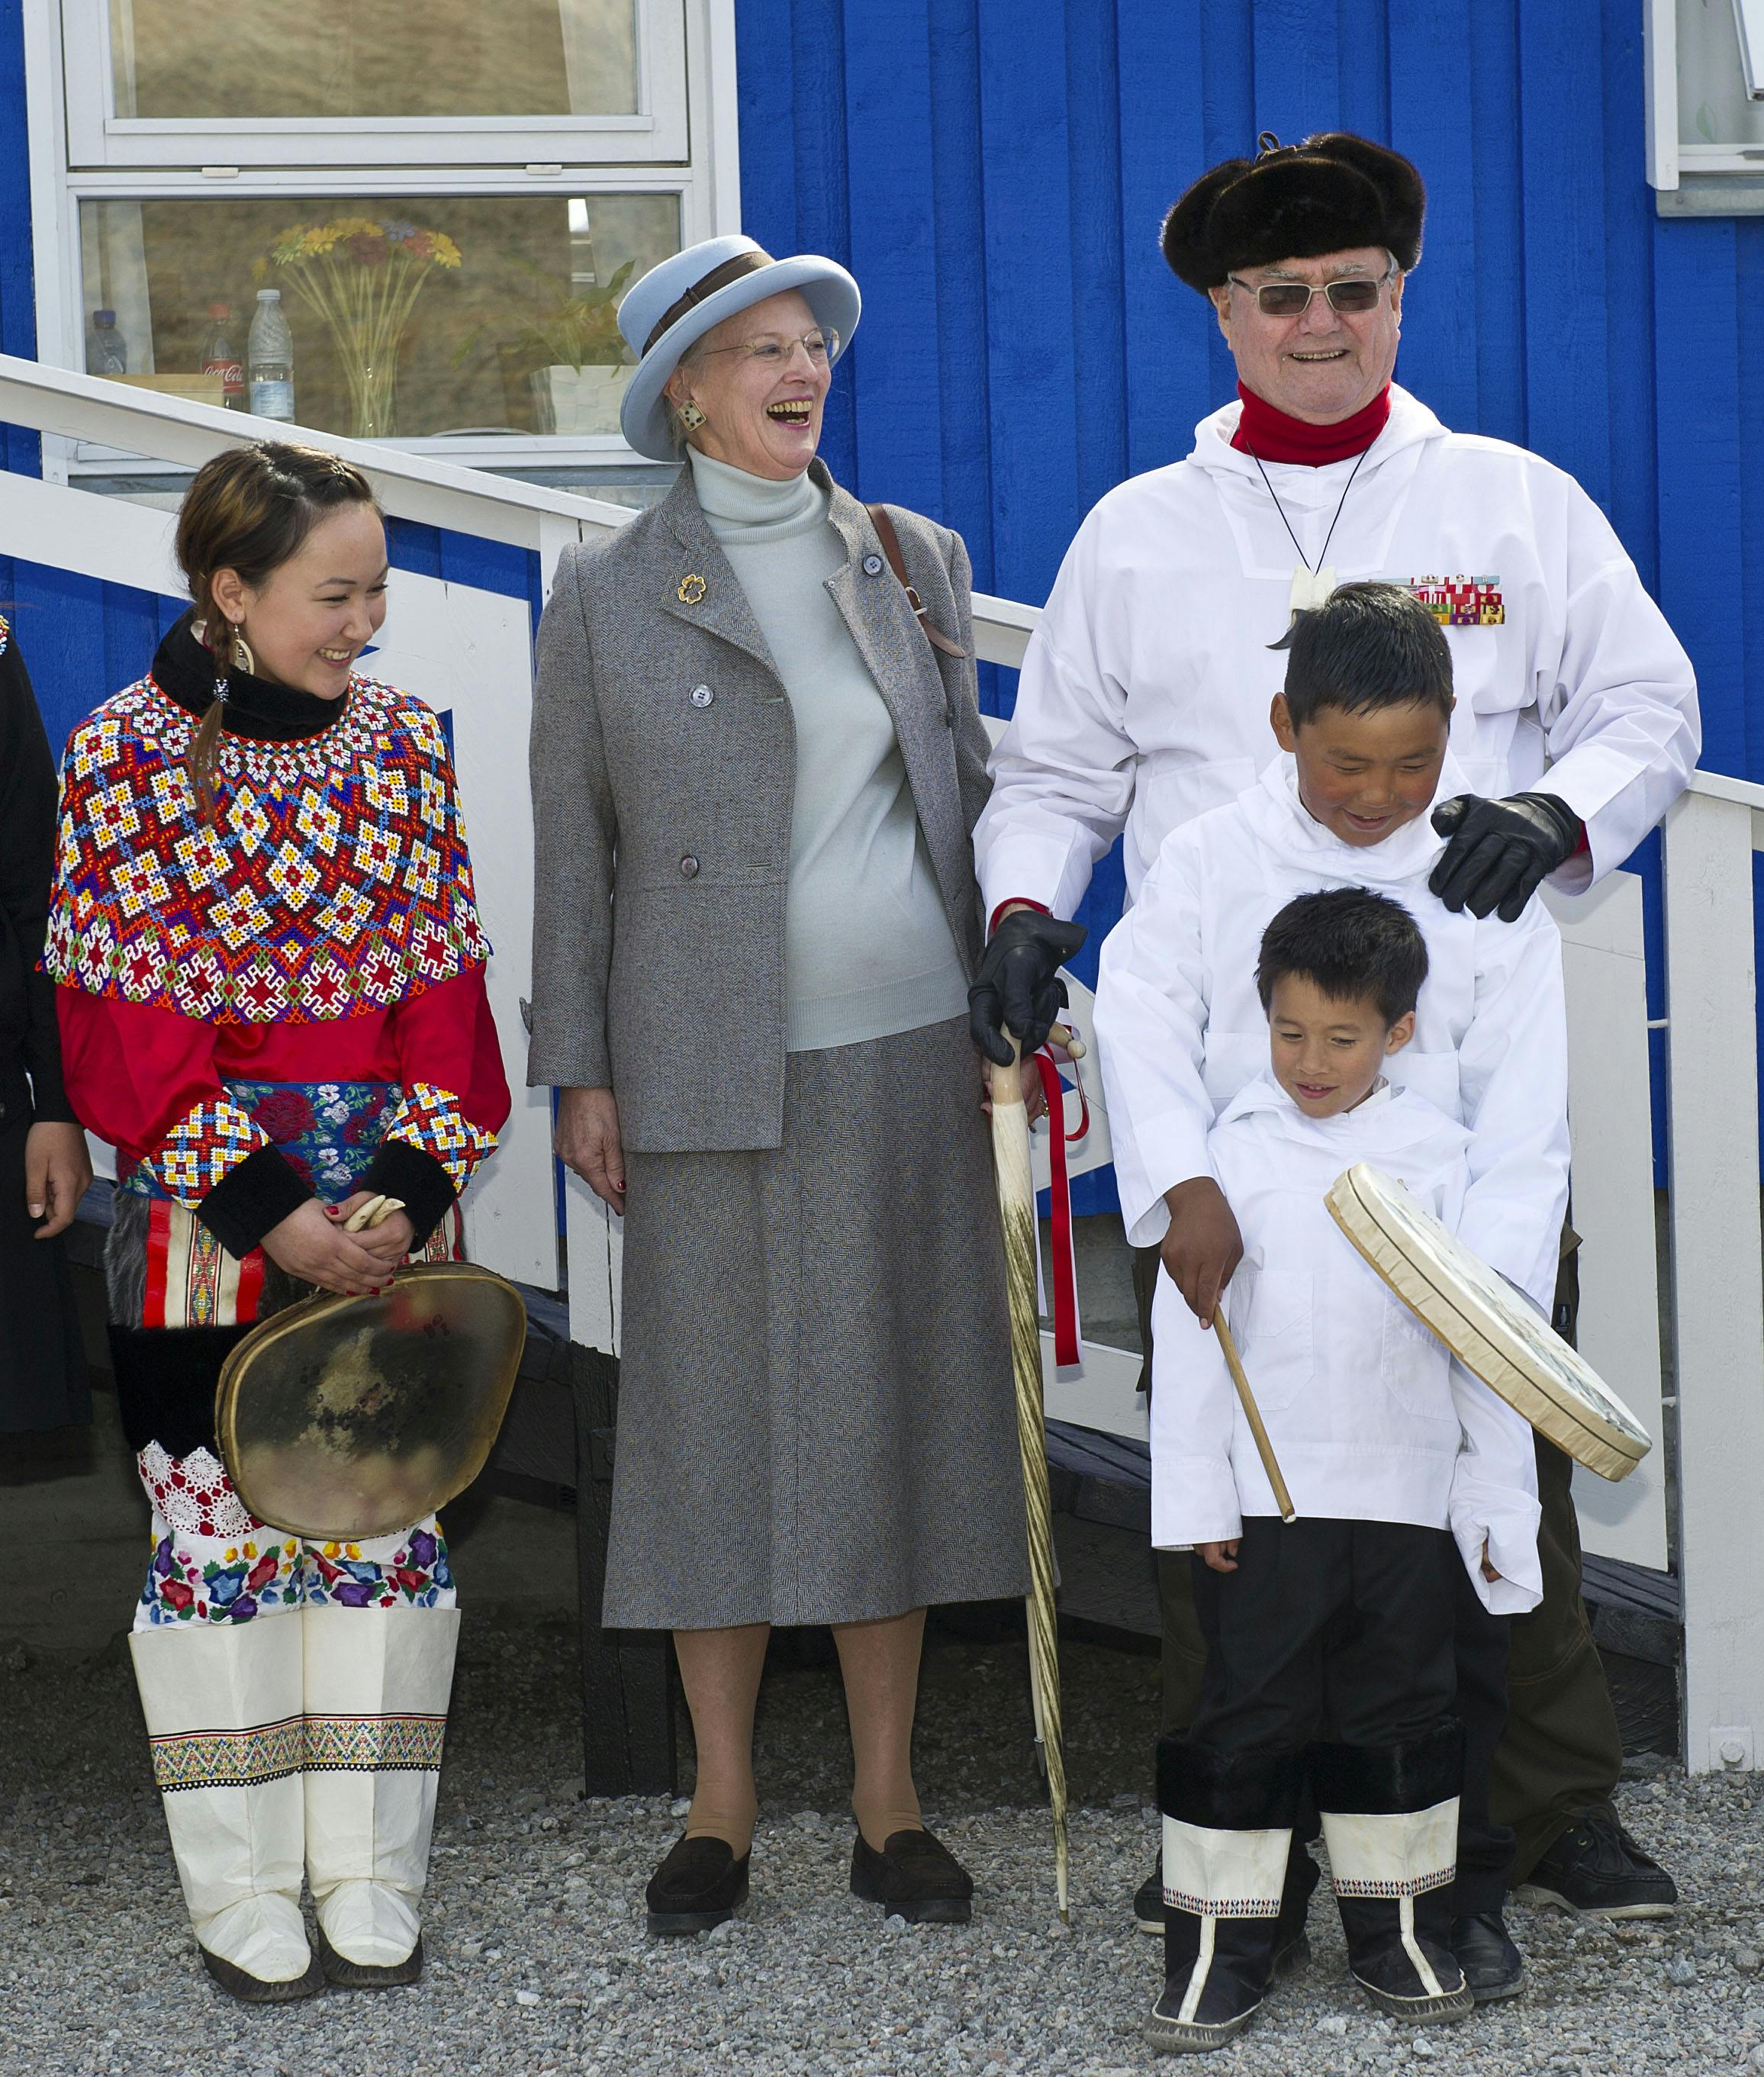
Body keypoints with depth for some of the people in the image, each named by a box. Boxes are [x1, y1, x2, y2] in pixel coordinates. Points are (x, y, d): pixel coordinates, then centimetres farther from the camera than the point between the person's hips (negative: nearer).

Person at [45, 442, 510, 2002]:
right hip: (200, 1210, -3)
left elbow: (440, 980, 3)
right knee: (216, 1528, 2)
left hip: (392, 1191, 3)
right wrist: (265, 1213, -15)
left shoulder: (402, 739, 3)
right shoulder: (123, 757, -7)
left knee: (389, 1510, 5)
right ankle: (243, 1889, 12)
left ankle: (370, 1876, 14)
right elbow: (128, 1022, -9)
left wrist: (414, 1189, -9)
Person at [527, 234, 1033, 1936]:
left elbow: (966, 791, 15)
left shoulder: (913, 564, 9)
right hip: (715, 1074, -2)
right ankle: (722, 1807, 12)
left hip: (908, 1049, 2)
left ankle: (890, 1800, 14)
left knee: (892, 1412, 5)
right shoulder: (608, 595, 2)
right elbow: (572, 845, 3)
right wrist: (578, 1073, -1)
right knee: (716, 1413, 1)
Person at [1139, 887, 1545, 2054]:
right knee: (1249, 1718, 1)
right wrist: (1198, 1499, -5)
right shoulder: (1235, 1151, -2)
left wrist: (1502, 1499, 4)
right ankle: (1222, 1945, 8)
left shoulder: (1439, 1155, 1)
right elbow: (1190, 1333, -1)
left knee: (1402, 1716, 11)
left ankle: (1403, 1934, 23)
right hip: (1265, 1501, -1)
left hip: (1409, 1498, 2)